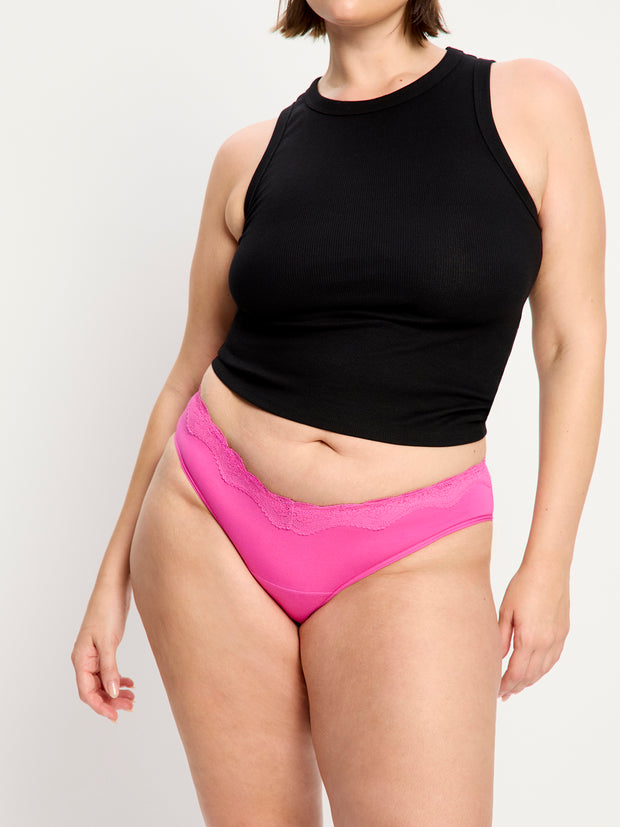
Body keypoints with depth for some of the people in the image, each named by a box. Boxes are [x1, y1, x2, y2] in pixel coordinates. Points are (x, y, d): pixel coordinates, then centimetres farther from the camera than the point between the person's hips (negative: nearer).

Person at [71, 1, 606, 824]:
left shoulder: (530, 102, -1)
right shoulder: (251, 156, 5)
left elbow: (571, 342, 0)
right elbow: (191, 373, 10)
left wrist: (547, 562, -4)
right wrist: (113, 577, 11)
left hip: (409, 556, -2)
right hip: (212, 520, 2)